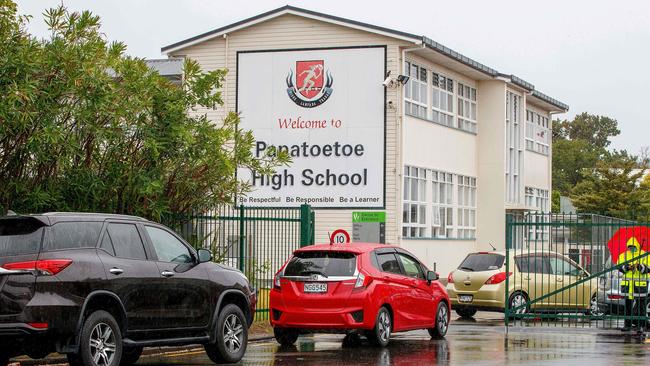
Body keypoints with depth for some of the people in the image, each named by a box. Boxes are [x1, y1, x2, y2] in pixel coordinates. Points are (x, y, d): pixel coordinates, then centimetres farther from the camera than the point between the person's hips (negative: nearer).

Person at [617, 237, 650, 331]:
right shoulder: (623, 255, 11)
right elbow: (619, 267, 1)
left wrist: (639, 266, -24)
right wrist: (626, 267, -18)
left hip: (640, 284, -3)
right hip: (627, 283, 3)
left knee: (641, 305, -4)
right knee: (628, 305, 7)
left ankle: (642, 325, 1)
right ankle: (628, 325, 13)